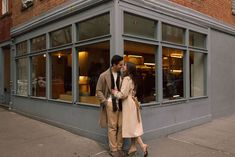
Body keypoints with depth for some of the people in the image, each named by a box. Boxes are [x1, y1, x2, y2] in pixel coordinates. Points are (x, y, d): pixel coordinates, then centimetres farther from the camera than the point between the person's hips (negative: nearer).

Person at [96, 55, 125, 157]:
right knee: (112, 127, 3)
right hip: (111, 103, -3)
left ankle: (119, 148, 21)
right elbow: (99, 91, -1)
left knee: (121, 127, 7)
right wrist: (105, 102, -8)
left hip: (121, 103, 4)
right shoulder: (104, 75, -5)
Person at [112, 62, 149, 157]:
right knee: (133, 126, 10)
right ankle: (133, 147, 16)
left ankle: (142, 145, -6)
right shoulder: (132, 79, 14)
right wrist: (117, 91, 14)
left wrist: (115, 92, -4)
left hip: (129, 104, -9)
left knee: (131, 126, -5)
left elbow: (123, 94, -19)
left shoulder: (126, 78, -15)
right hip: (132, 103, 9)